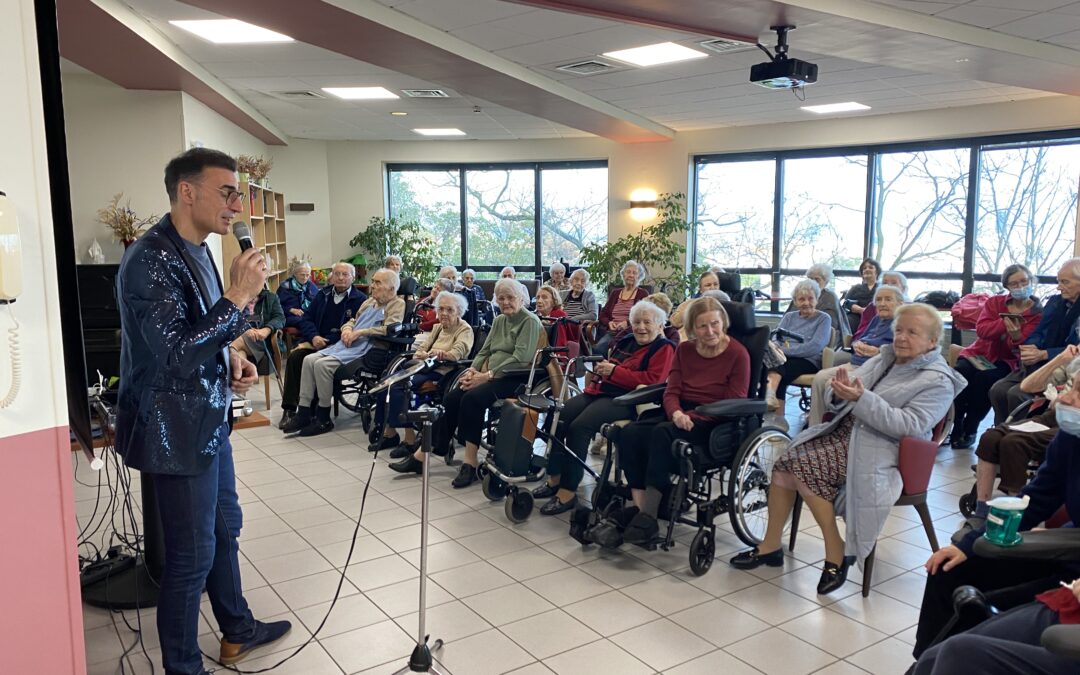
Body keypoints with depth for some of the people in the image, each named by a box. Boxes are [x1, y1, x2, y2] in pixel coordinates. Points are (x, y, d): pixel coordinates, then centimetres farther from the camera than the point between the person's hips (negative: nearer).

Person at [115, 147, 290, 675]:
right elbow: (175, 354, -27)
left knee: (224, 528, 22)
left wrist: (230, 359, 5)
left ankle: (238, 631, 40)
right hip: (176, 429, -10)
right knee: (192, 554, 3)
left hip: (207, 419, 10)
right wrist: (239, 297, -26)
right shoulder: (151, 260, -21)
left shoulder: (195, 251, 9)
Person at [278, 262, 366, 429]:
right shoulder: (323, 295, 18)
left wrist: (327, 342, -17)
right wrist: (314, 336, -7)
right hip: (316, 342, 5)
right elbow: (305, 320, 15)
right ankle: (289, 409, -20)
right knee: (294, 357, -23)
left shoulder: (360, 300, 0)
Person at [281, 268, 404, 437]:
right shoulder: (369, 302, 24)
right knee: (309, 360, -10)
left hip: (368, 352, -9)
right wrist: (347, 329, 5)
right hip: (346, 346, 9)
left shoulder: (397, 304, -2)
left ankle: (323, 419, -11)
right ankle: (304, 414, -8)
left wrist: (359, 332, -13)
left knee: (322, 364, -25)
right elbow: (352, 321, 30)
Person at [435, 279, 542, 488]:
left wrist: (488, 375, -19)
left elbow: (520, 358, -16)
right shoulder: (499, 321, 22)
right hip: (490, 375, 8)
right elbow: (484, 351, 21)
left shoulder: (530, 321, -4)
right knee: (451, 398, -15)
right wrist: (473, 370, -1)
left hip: (514, 378, -7)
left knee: (472, 398, -30)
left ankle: (470, 461, -25)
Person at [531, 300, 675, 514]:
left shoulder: (664, 348, 1)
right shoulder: (626, 342, 25)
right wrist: (601, 367, 12)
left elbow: (653, 380, -14)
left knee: (579, 426, -29)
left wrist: (614, 371, -12)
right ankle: (554, 479, -6)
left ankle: (568, 492, -23)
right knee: (558, 418, -14)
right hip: (599, 391, 8)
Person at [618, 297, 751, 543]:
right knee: (630, 433, -23)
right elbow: (671, 392, 8)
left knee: (663, 433, -35)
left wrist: (693, 417, -19)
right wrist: (677, 413, -17)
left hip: (713, 423, -5)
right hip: (681, 416, 6)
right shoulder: (684, 350, 13)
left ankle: (648, 516, -34)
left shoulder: (738, 354, -3)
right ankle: (639, 507, -28)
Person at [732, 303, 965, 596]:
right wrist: (840, 393, -13)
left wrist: (861, 398, -28)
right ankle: (770, 547, 0)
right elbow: (840, 403, 13)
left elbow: (909, 425, -21)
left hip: (877, 450, -7)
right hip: (844, 429, 7)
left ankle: (836, 553, -10)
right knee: (786, 462, -12)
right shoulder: (885, 358, 15)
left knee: (805, 467, -25)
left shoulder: (938, 382, -6)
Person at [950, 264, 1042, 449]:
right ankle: (956, 427, -17)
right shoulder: (994, 302, 8)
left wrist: (1016, 336, -32)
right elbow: (981, 329, -7)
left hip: (1005, 360, -2)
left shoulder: (1037, 313, -1)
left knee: (983, 378, -34)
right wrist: (1004, 323, -25)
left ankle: (970, 430, -15)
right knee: (959, 373, -31)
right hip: (979, 352, 2)